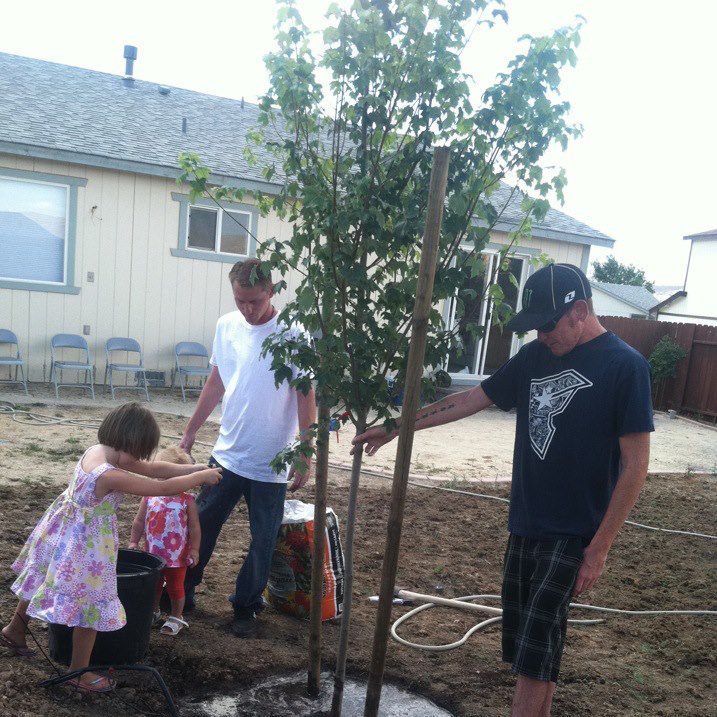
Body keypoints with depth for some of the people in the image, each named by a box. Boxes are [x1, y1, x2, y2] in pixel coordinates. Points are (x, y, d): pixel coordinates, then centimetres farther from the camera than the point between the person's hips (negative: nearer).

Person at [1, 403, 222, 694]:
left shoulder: (96, 450, -6)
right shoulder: (111, 476, -33)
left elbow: (154, 468, -2)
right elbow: (163, 488, -28)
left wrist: (198, 469, -5)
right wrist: (202, 476, -14)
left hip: (65, 533, 10)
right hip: (86, 546, -10)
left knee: (45, 581, 30)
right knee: (91, 602, 7)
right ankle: (79, 671, 25)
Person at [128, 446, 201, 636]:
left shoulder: (187, 500, -13)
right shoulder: (150, 497, -7)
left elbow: (195, 527, -9)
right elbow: (139, 521, 3)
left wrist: (194, 550, -9)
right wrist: (133, 542, 2)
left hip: (178, 556, -3)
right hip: (152, 553, 3)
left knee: (176, 587, 11)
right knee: (153, 585, 22)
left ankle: (176, 617, 31)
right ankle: (153, 612, 44)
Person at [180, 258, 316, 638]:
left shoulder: (293, 334, -14)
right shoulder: (227, 326, 1)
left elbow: (306, 396, -11)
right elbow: (216, 383, 12)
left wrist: (305, 455, -12)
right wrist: (190, 432, 14)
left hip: (272, 464, -4)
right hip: (227, 453, 4)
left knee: (263, 542, 10)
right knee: (201, 527, 15)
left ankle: (246, 606, 29)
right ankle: (182, 591, 35)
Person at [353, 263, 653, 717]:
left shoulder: (624, 365, -11)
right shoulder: (536, 356, 7)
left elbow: (635, 465, -11)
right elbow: (470, 400, 12)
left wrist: (600, 547, -13)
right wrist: (395, 428, 11)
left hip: (574, 534, -6)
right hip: (524, 526, 6)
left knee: (535, 652, -5)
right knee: (531, 649, 12)